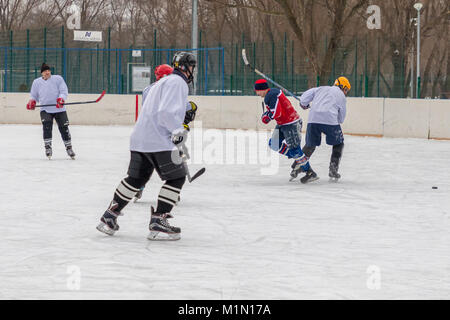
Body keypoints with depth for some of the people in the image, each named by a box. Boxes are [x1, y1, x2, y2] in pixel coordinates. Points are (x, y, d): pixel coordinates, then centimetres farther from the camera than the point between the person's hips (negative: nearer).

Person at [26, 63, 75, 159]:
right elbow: (34, 95, 18)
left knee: (64, 128, -1)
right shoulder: (37, 82, 9)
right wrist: (32, 101, -4)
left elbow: (64, 91, -5)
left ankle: (69, 148, 17)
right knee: (47, 126, -21)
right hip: (45, 110, 1)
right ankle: (47, 147, -14)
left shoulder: (58, 79, 0)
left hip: (59, 109, -1)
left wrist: (61, 99, -25)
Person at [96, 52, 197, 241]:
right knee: (176, 177, -5)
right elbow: (166, 111, -22)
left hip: (140, 138, 10)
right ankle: (158, 223, -9)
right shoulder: (177, 82, -8)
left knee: (136, 178, 18)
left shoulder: (164, 82, 25)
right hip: (158, 140, -10)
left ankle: (109, 218, 22)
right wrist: (178, 129, -22)